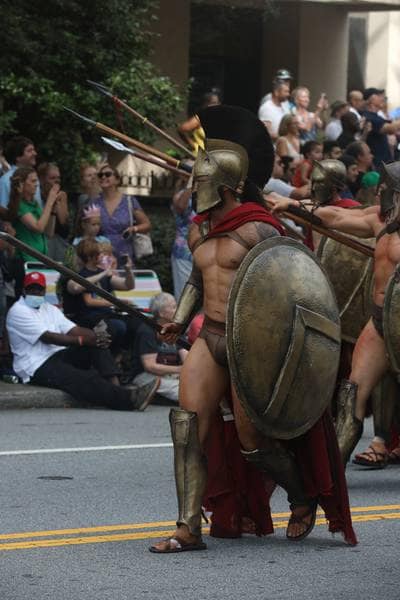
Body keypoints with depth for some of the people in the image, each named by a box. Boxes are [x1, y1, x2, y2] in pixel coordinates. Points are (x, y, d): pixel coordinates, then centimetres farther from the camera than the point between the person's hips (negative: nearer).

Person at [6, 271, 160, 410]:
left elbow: (72, 330, 8)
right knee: (83, 379, -31)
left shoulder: (49, 309, 21)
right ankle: (129, 399, -46)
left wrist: (96, 336, -14)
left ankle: (115, 387, -33)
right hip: (37, 367, -8)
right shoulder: (18, 312, -5)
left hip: (59, 355, 8)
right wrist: (82, 340, -22)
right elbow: (47, 337, -17)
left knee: (97, 345, -14)